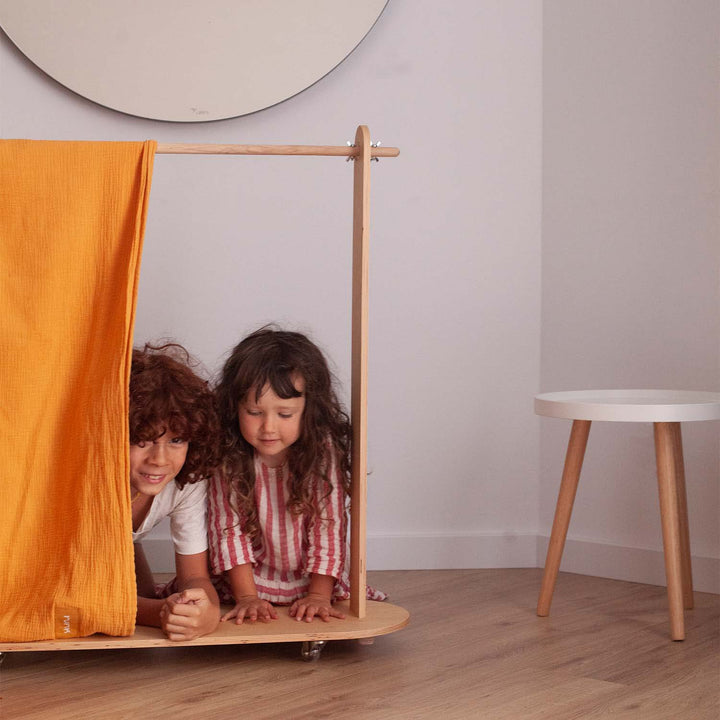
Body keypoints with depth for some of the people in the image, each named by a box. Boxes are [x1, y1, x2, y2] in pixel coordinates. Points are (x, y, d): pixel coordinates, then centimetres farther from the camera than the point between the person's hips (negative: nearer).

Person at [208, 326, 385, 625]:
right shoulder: (225, 454, -15)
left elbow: (328, 525, -11)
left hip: (313, 581, 1)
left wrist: (318, 595, -16)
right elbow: (228, 528, -12)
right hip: (250, 582, 0)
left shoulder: (322, 450, -15)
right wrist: (246, 597, -19)